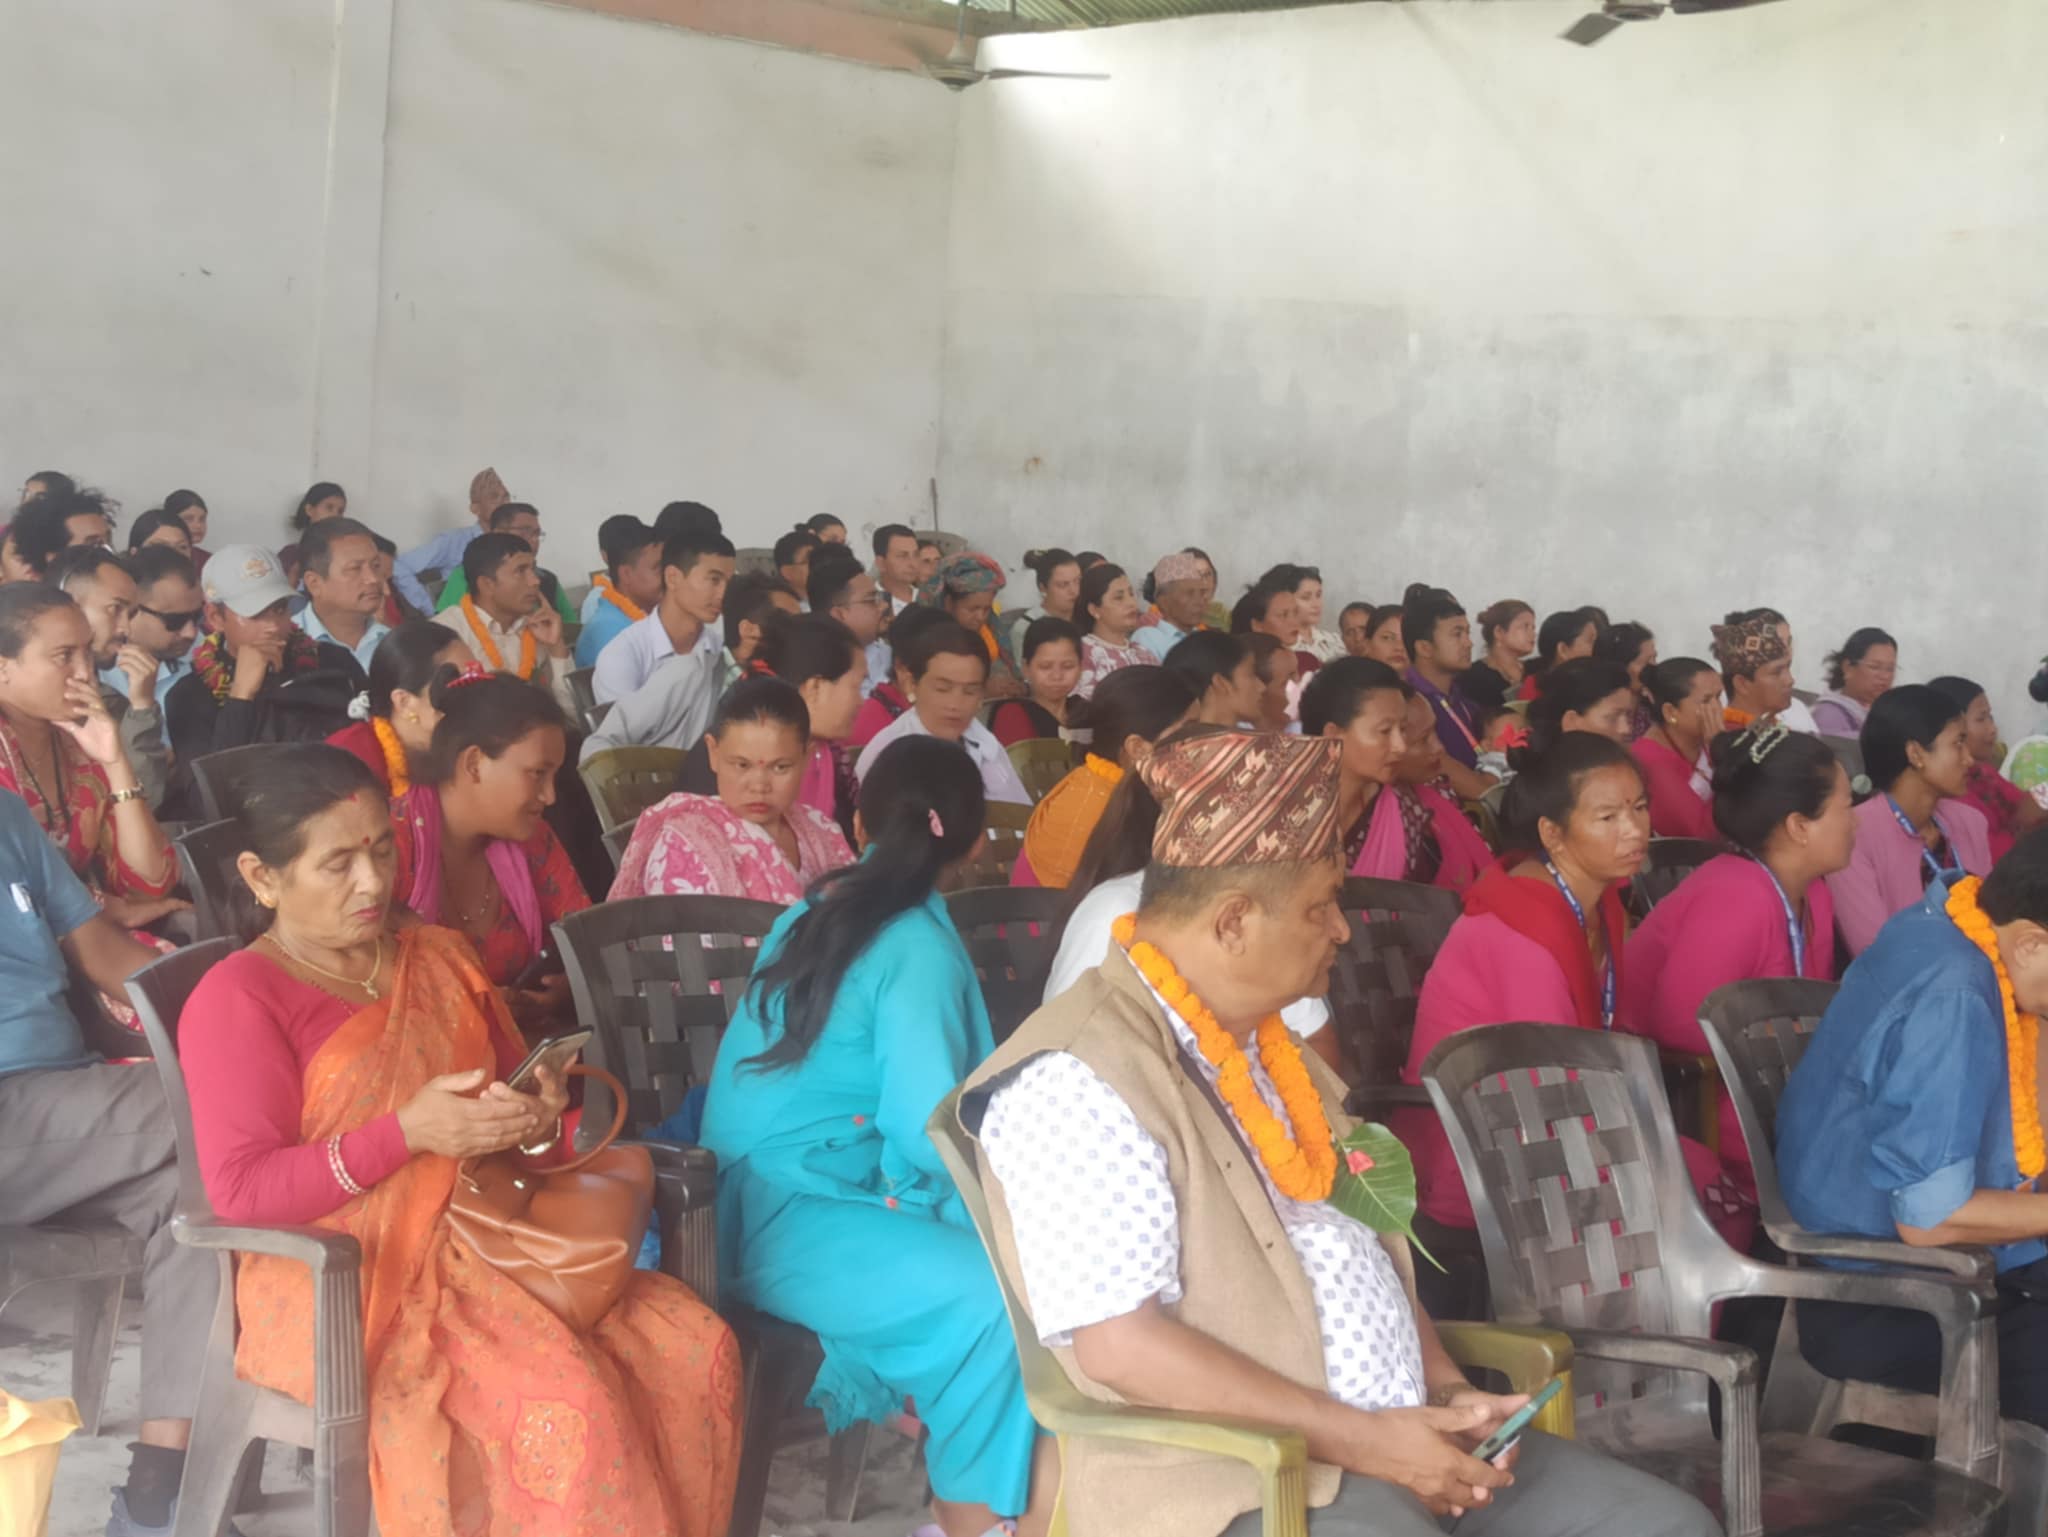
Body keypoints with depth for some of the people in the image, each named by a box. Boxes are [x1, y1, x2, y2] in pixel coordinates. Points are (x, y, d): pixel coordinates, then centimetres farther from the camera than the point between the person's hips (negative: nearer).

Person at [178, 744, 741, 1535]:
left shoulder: (440, 957, 14)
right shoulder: (237, 998, -7)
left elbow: (516, 1083, 23)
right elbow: (240, 1190, -15)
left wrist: (538, 1114, -4)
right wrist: (408, 1134, -21)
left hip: (481, 1242, 7)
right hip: (344, 1282, -7)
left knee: (696, 1349, -15)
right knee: (562, 1401, -31)